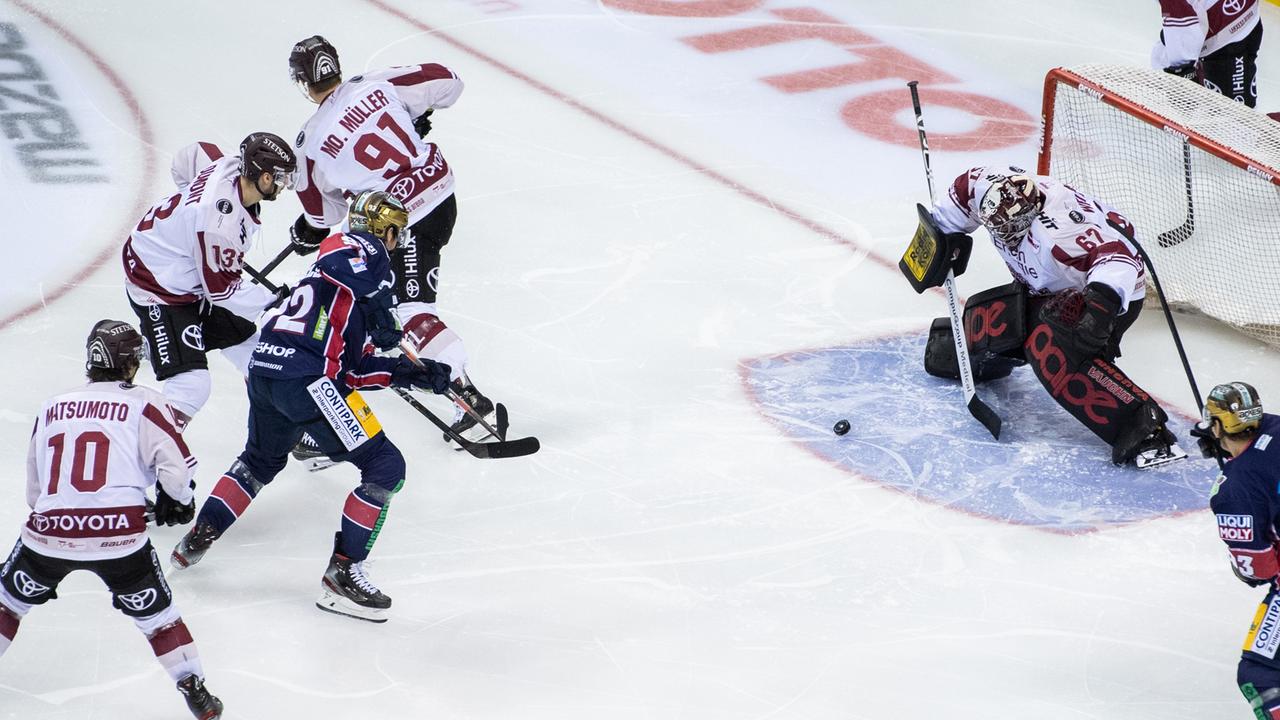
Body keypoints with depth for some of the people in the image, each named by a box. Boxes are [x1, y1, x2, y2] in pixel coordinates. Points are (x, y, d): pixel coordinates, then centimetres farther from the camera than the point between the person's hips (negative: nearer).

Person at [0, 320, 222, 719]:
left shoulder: (53, 407, 16)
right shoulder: (143, 403, 3)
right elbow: (176, 466, -6)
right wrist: (177, 500, 16)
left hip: (49, 532, 3)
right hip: (118, 534, -2)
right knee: (156, 615, 13)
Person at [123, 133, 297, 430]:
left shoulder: (230, 165, -13)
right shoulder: (221, 221, -36)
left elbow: (189, 156, 10)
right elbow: (222, 289, -27)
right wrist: (274, 302, -19)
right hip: (158, 287, -10)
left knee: (249, 342, 18)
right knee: (191, 383, -19)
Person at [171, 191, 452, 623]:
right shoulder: (364, 249, 5)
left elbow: (352, 371, 24)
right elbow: (340, 261, -25)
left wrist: (410, 373, 21)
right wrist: (379, 304, -14)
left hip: (265, 369, 10)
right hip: (307, 377, -10)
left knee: (262, 459, 36)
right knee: (384, 468, -3)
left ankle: (198, 538, 37)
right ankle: (342, 574, -4)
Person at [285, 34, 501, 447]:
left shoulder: (312, 141, -11)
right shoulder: (377, 85, -4)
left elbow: (325, 212, 2)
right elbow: (445, 82, 1)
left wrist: (309, 233, 25)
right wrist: (418, 115, 21)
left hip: (405, 222, -7)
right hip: (441, 191, 7)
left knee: (411, 307, -8)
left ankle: (472, 400, -18)